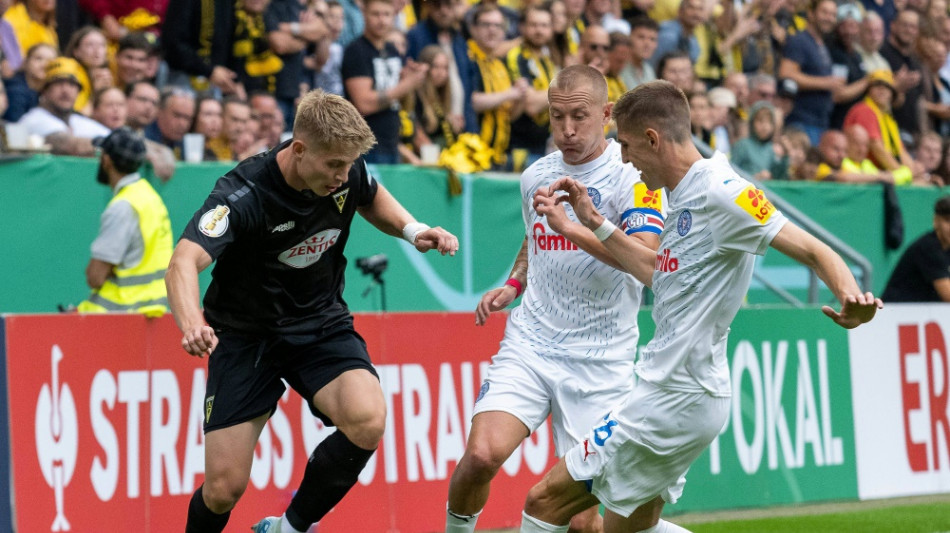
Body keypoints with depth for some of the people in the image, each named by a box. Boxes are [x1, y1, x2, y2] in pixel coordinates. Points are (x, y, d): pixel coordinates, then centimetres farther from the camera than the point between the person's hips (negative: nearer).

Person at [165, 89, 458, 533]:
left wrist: (411, 229, -3)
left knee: (367, 421, -28)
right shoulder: (243, 194, -27)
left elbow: (372, 198, 16)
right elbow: (184, 262, -41)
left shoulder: (347, 170, -11)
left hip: (322, 324, 3)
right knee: (224, 487, -10)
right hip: (245, 336, -3)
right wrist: (191, 324, -61)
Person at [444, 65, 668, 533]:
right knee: (482, 454, -22)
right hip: (528, 346, 3)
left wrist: (571, 227, -30)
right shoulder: (536, 176, 10)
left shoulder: (631, 177, -8)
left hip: (599, 364, -3)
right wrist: (512, 286, 14)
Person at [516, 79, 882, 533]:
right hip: (671, 391, 10)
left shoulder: (719, 192, -16)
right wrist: (594, 223, 26)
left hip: (676, 399, -10)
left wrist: (850, 296, -38)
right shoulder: (682, 195, 12)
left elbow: (812, 251, -19)